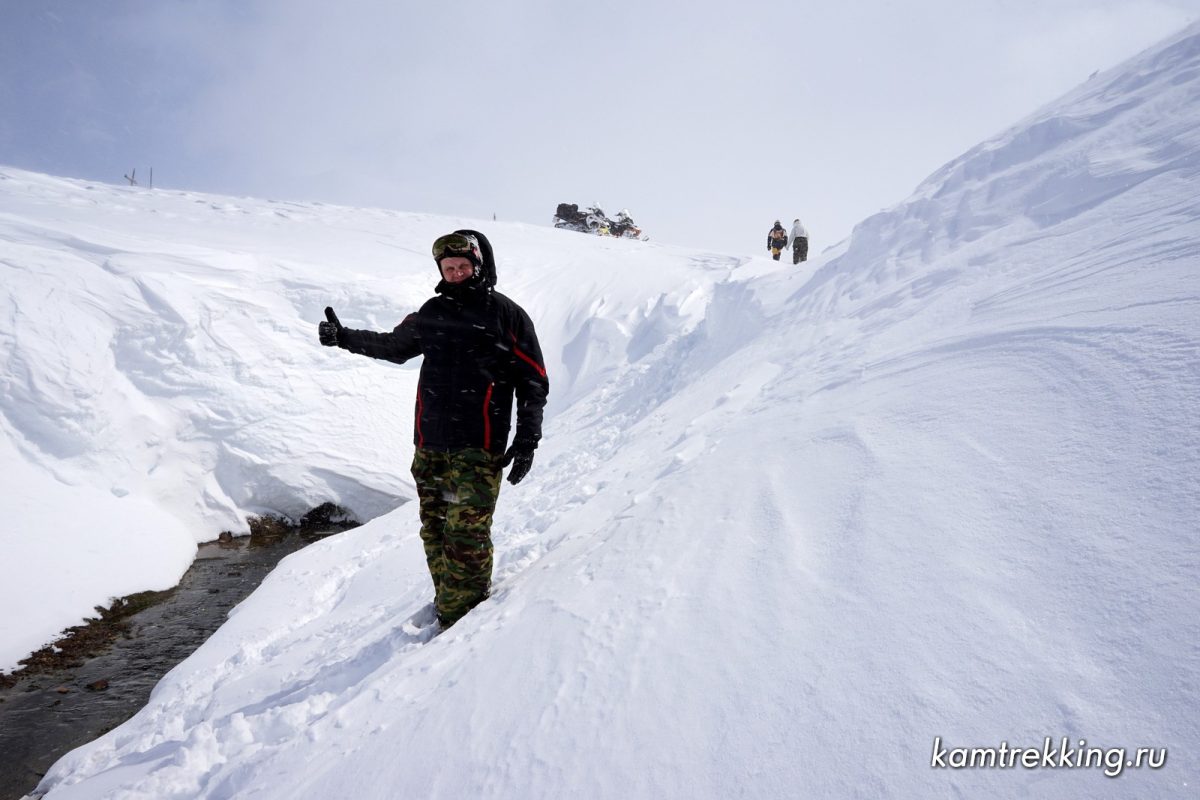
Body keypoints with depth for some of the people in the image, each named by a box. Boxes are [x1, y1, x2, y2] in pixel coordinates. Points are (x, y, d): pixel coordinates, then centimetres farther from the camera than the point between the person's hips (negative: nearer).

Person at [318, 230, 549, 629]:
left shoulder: (508, 316, -2)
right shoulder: (432, 312, 12)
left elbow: (533, 383, 0)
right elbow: (395, 345, 28)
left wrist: (527, 441, -5)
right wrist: (345, 337, 20)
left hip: (479, 449, -5)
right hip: (430, 446, 5)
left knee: (466, 535, -9)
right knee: (435, 530, 10)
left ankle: (460, 622, 0)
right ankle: (448, 600, 25)